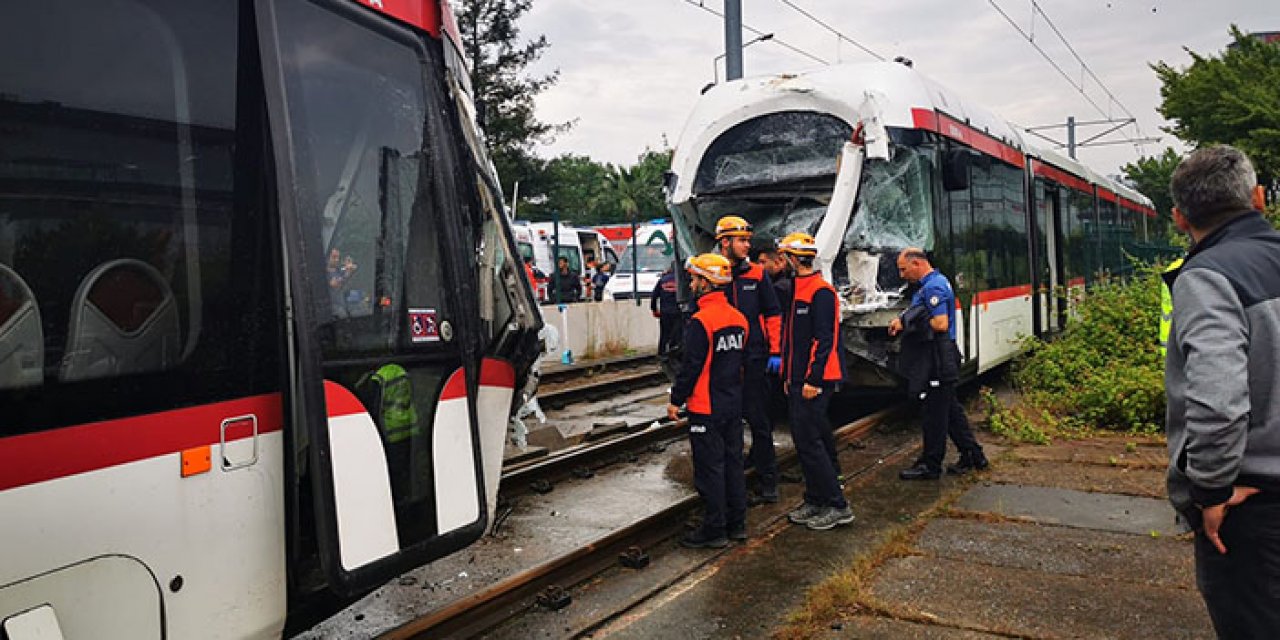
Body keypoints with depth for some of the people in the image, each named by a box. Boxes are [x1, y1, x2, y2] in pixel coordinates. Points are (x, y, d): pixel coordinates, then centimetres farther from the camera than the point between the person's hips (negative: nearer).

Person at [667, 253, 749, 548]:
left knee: (709, 468, 0)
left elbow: (692, 366, -19)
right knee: (732, 462, 15)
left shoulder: (701, 322, -18)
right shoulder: (739, 318, 7)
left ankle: (714, 529, 8)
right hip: (734, 404, 8)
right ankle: (737, 523, 24)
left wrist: (676, 400, -9)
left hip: (706, 408, -8)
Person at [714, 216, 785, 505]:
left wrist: (775, 351, -1)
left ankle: (766, 483, 10)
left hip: (754, 359, -1)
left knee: (759, 421, 1)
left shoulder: (757, 274, 4)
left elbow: (773, 314, 6)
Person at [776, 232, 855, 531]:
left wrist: (813, 379, -23)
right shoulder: (797, 289, 17)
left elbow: (824, 339, -20)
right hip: (797, 380, 10)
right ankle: (815, 501, 22)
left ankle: (838, 506, 0)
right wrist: (789, 377, 20)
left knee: (809, 441, -9)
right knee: (804, 441, 13)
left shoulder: (821, 292, -14)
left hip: (814, 382, -10)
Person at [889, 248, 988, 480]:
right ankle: (973, 456, 27)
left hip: (936, 362, -11)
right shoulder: (938, 281, 15)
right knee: (951, 409, 18)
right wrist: (903, 321, 4)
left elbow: (941, 324, -26)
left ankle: (930, 465, 8)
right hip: (939, 359, 11)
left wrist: (907, 323, -16)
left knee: (934, 414, -1)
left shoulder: (932, 287, -18)